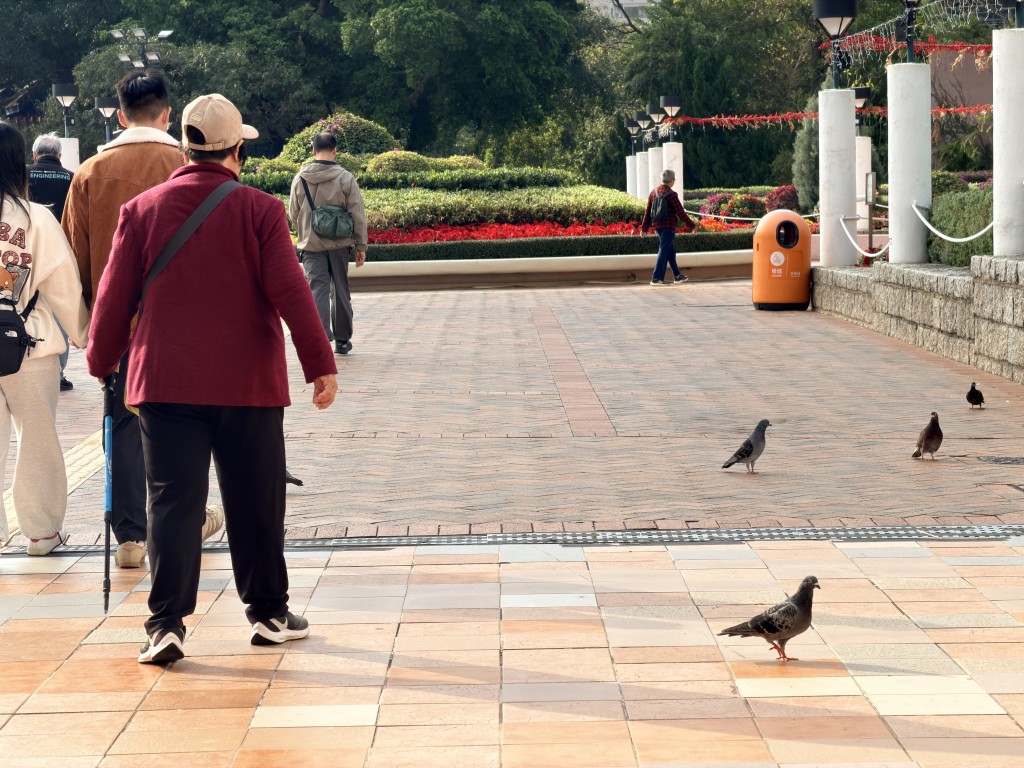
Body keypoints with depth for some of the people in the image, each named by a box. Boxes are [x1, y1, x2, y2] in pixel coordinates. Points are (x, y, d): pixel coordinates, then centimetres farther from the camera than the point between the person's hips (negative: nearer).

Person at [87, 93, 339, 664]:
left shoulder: (141, 210, 1)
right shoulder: (261, 210, -5)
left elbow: (115, 297, 5)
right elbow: (290, 292, -9)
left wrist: (102, 361, 19)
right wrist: (321, 364, -5)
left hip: (165, 382, 1)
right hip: (248, 383, -1)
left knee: (174, 502, 0)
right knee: (256, 503, 10)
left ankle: (167, 624, -7)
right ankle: (268, 613, 20)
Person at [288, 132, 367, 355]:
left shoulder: (300, 178, 0)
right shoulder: (345, 178, -6)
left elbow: (293, 214, 8)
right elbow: (358, 215, -5)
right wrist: (361, 246, 3)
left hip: (310, 245, 0)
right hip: (339, 245, 0)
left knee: (317, 290, -2)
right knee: (340, 292, 12)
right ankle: (342, 339, 22)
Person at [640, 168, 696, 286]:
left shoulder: (654, 192, 6)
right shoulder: (671, 194, -14)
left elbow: (648, 211, 8)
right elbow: (680, 212, -13)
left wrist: (644, 228, 11)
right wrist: (690, 226, -4)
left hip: (657, 226, 8)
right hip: (668, 226, -8)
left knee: (671, 251, 18)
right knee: (663, 251, -6)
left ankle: (677, 276, 26)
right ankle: (656, 278, -9)